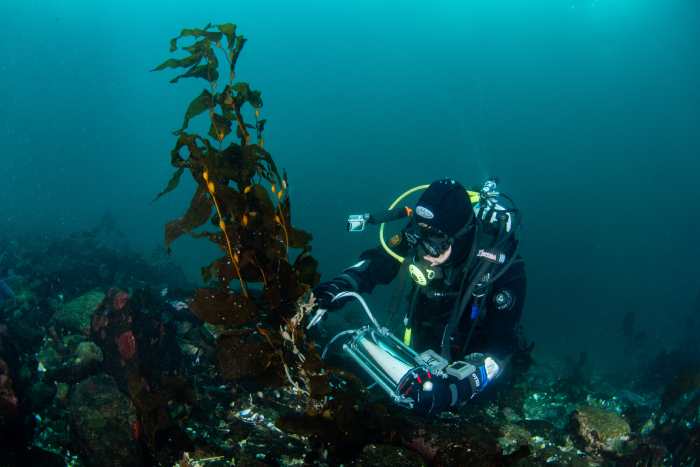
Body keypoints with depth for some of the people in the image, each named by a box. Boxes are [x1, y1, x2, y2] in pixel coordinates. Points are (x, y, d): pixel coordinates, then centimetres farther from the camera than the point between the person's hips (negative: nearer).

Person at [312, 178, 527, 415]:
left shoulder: (502, 265, -37)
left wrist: (453, 390, -52)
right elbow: (377, 261, -11)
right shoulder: (421, 233, -26)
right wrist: (342, 285, -32)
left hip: (471, 353, -3)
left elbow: (499, 346, -38)